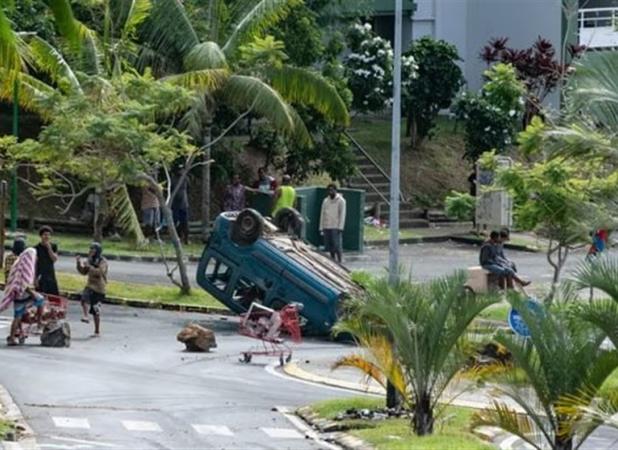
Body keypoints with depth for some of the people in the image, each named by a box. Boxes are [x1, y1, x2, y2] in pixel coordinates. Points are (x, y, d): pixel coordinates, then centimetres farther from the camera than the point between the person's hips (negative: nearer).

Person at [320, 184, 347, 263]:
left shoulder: (341, 200, -2)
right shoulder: (325, 201, 14)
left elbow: (342, 214, -7)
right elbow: (322, 214, 15)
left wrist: (340, 227, -14)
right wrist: (321, 228, 10)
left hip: (336, 227, -5)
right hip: (327, 227, 5)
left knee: (336, 246, -10)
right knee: (329, 246, 4)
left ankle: (339, 262, -7)